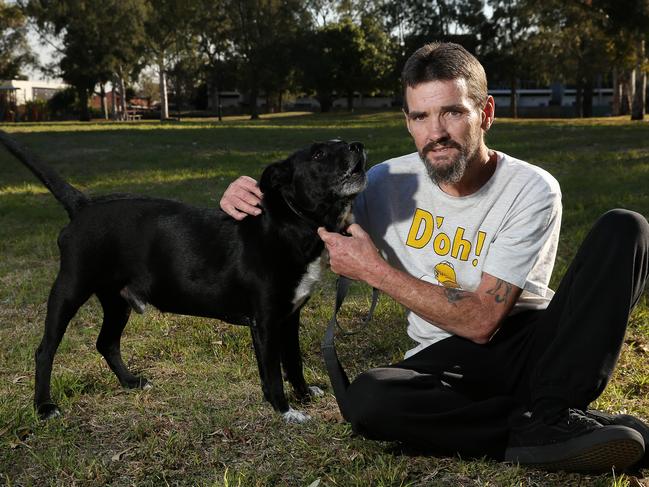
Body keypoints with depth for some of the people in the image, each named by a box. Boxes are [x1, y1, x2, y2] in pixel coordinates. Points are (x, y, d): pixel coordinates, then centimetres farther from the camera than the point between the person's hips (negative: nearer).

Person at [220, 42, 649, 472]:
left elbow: (481, 321, -19)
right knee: (368, 398, -33)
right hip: (449, 359, 1)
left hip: (538, 346, 0)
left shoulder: (533, 190, -14)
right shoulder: (388, 183, -4)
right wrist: (253, 203, -11)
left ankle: (547, 418, -30)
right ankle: (543, 433, -22)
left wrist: (374, 270, -20)